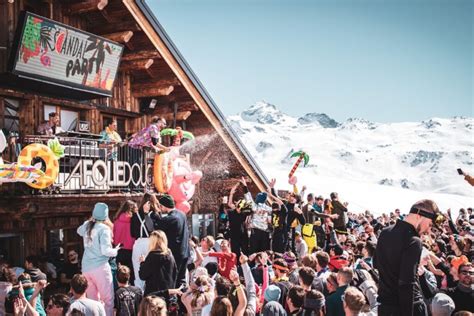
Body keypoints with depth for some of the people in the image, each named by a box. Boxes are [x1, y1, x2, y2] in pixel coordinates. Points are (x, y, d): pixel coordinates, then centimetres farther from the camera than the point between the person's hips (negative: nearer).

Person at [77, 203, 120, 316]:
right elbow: (105, 251, -18)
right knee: (108, 300, 0)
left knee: (92, 300, 16)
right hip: (100, 267, -7)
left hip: (86, 267, 7)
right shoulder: (104, 228, -13)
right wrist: (115, 251, 0)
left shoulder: (87, 225, 6)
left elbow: (79, 231, 31)